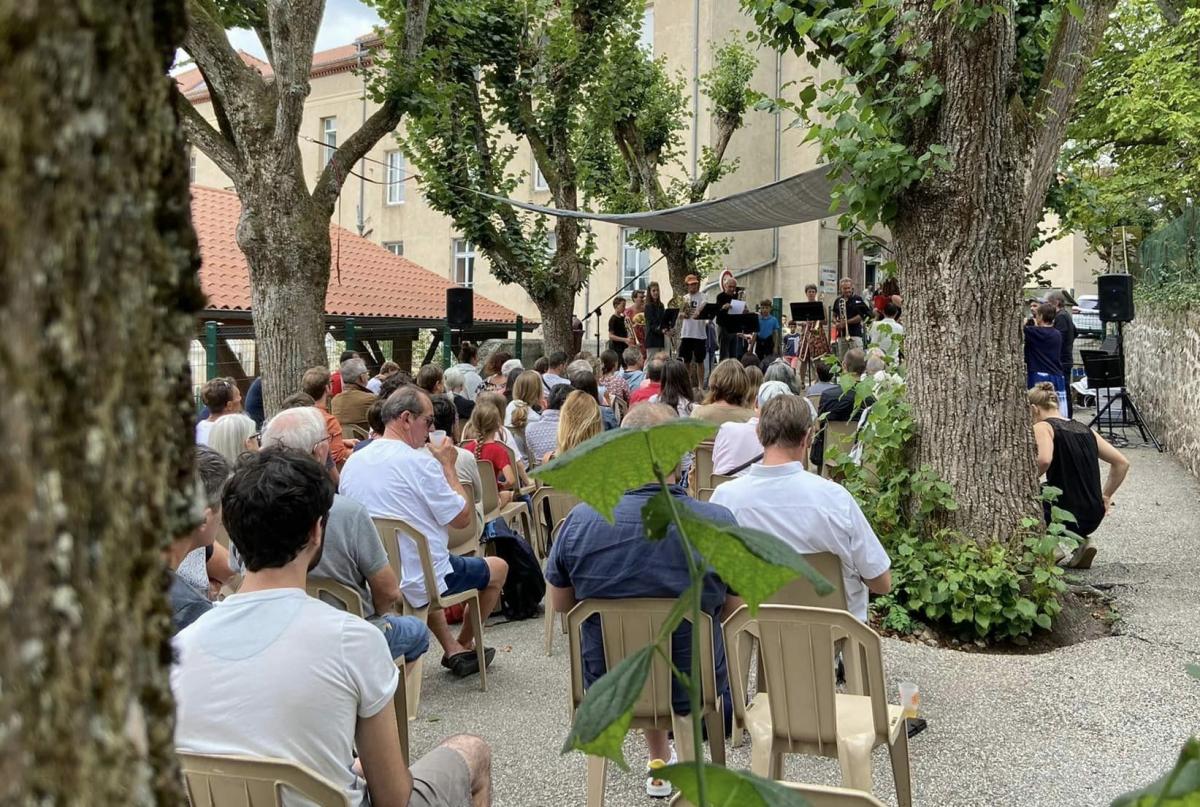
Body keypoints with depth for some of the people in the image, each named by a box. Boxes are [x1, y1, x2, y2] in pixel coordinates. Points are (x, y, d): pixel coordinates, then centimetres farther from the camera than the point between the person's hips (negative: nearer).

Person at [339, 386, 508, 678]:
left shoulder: (352, 463, 0)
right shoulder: (420, 463, -21)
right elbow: (462, 518, -14)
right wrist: (448, 466, -3)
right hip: (421, 580, -7)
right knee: (498, 567, 18)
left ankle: (453, 651, 32)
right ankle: (464, 644, 37)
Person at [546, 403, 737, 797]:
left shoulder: (580, 521, -18)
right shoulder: (719, 523, -21)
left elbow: (560, 604, -1)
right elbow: (732, 610, -4)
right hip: (695, 690, -1)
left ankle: (659, 763, 47)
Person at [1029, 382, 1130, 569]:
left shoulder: (1042, 427, -6)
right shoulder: (1084, 429, 14)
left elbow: (1044, 460, -27)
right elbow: (1122, 463, 14)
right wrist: (1106, 496, 19)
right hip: (1094, 518, 7)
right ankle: (1080, 541, 15)